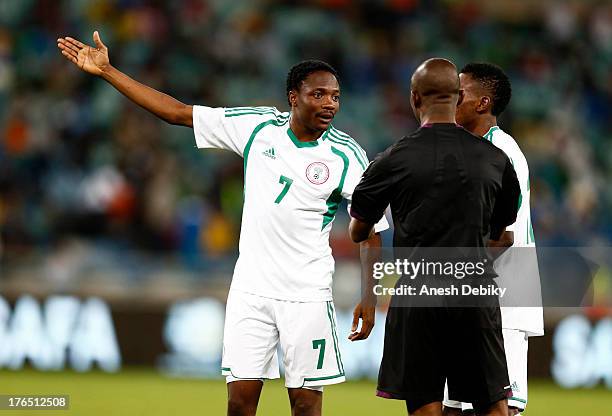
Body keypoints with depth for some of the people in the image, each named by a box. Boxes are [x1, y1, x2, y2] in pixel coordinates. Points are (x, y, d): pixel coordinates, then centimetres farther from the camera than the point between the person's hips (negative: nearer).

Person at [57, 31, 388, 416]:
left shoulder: (347, 156, -8)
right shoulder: (257, 126, -1)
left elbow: (371, 229, 0)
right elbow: (177, 112, 4)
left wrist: (370, 297, -6)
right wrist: (107, 71, 3)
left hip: (307, 296, -2)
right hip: (251, 288, 2)